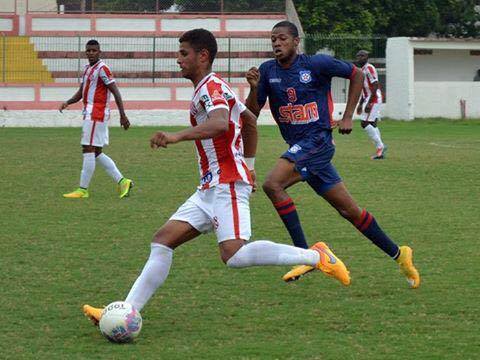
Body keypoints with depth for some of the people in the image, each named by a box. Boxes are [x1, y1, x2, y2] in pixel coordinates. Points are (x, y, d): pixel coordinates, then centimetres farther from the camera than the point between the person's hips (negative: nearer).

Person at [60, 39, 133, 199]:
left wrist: (123, 116, -17)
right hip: (90, 113, 10)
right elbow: (80, 93, 21)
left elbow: (116, 92, -14)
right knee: (96, 153, 11)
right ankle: (122, 181, 12)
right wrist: (67, 103, 2)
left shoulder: (102, 69, -11)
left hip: (96, 114, -10)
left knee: (88, 150, -7)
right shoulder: (87, 69, 17)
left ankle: (82, 190, -4)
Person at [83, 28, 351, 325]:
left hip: (227, 185, -10)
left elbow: (220, 124, -30)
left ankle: (316, 256, -15)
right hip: (210, 189, 10)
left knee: (234, 255, -25)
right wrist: (248, 166, 36)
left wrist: (177, 137, -40)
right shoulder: (215, 88, 23)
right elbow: (250, 121, 35)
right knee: (163, 240, 1)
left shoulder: (211, 87, -9)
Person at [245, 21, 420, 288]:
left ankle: (305, 253, -22)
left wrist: (348, 116, 0)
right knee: (348, 209, 9)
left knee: (272, 184, -26)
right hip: (298, 147, 6)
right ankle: (398, 253, 21)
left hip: (317, 140, -6)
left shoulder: (318, 64, -8)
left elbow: (356, 75, 5)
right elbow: (252, 114, 5)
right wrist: (254, 88, -13)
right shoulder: (268, 71, 6)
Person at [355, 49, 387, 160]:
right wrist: (360, 104, 24)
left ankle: (380, 146, -7)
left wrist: (369, 103, -24)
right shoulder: (362, 70, 16)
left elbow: (375, 86, -21)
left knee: (365, 123, -12)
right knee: (372, 125, 9)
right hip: (368, 100, 10)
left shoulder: (369, 69, -15)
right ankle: (380, 151, 12)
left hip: (374, 100, -10)